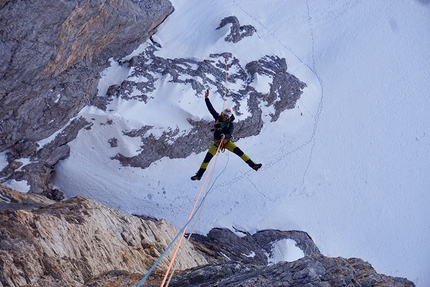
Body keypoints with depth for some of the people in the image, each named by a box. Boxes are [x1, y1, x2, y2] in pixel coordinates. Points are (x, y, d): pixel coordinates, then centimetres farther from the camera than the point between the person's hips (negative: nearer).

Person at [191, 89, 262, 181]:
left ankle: (253, 165, -16)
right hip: (217, 142, 2)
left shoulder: (230, 124, -17)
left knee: (239, 151, -20)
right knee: (207, 158, -9)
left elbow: (229, 135, -29)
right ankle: (199, 175, 1)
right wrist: (206, 98, -16)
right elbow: (211, 109, -9)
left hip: (226, 142, -2)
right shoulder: (218, 118, -9)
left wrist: (225, 136, -52)